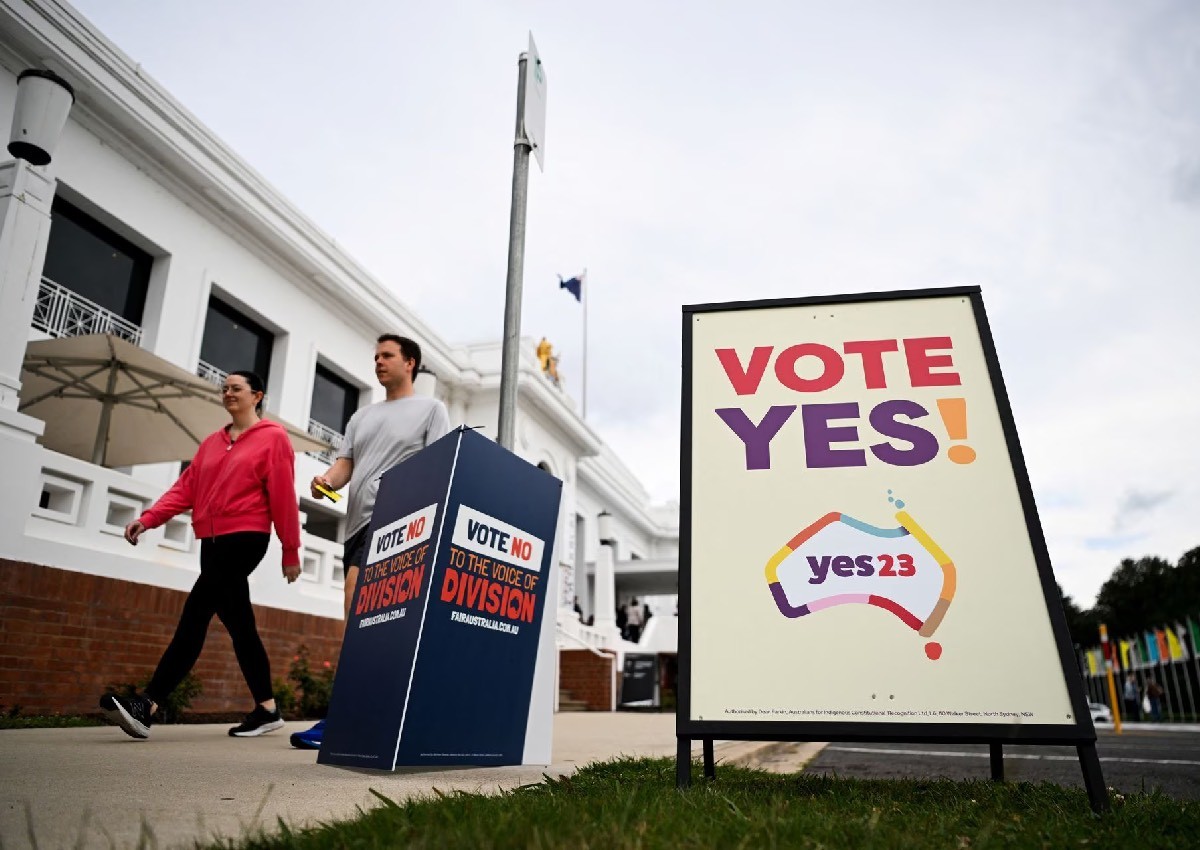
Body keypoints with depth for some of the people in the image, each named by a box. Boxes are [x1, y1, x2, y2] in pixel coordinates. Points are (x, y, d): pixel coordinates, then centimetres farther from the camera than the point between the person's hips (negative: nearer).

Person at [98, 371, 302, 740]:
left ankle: (146, 705, -15)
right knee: (239, 625, 9)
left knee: (195, 614, -14)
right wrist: (148, 518, -5)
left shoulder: (273, 437, -2)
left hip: (245, 537, -7)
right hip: (212, 541, 7)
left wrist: (291, 550, -6)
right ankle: (267, 709, 17)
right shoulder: (211, 443, 18)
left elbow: (283, 496, -5)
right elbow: (186, 488, 10)